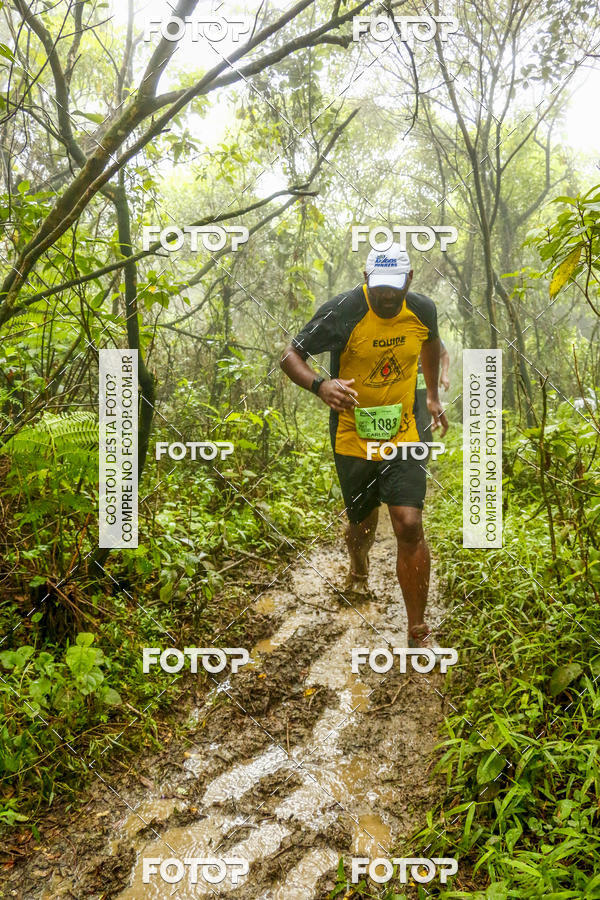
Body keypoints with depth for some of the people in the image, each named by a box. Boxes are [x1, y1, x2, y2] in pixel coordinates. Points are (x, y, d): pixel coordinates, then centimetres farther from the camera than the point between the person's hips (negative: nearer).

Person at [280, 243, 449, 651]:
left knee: (410, 526, -11)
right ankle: (359, 570, 54)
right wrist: (320, 384, -34)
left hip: (402, 434, 2)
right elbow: (291, 354, -13)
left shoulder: (423, 309, -3)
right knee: (363, 524, 13)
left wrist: (433, 396, 21)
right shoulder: (343, 312, -16)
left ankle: (419, 631, 4)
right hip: (353, 437, -1)